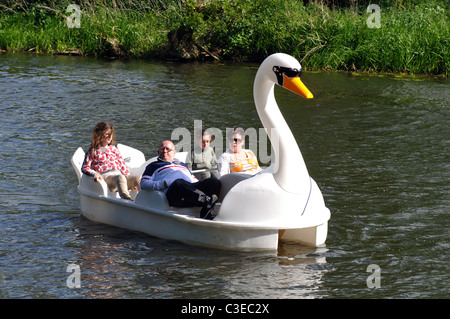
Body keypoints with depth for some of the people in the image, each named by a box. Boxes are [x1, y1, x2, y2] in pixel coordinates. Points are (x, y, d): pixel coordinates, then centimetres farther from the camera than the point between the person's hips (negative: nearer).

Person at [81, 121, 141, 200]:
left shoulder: (114, 149, 27)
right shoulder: (93, 151, 12)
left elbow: (122, 165, 24)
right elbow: (84, 168, 4)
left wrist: (131, 181, 9)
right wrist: (94, 174, -19)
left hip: (119, 175, 5)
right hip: (105, 177, -5)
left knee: (138, 178, -25)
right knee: (120, 178, -41)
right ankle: (127, 199, -67)